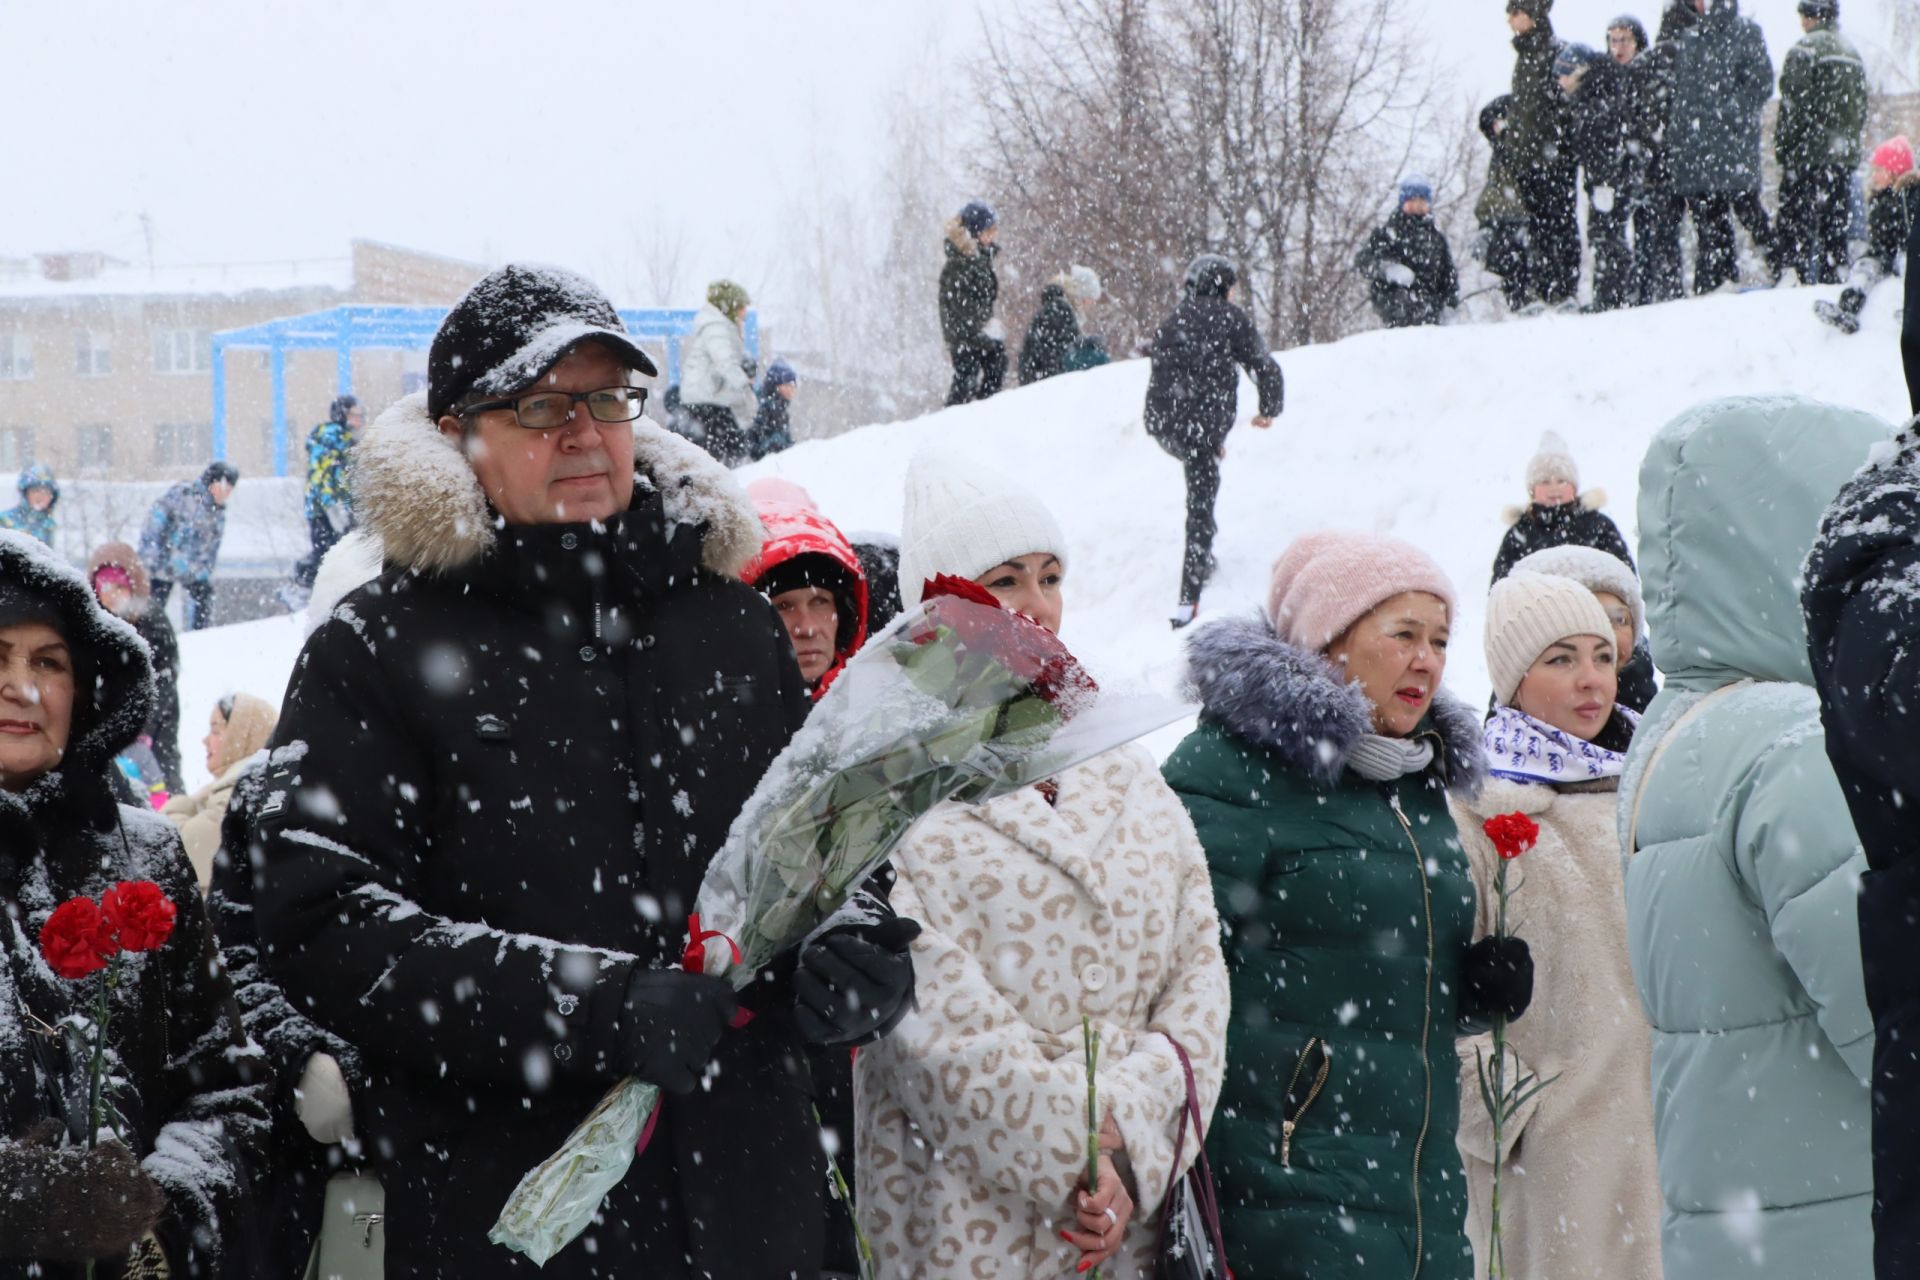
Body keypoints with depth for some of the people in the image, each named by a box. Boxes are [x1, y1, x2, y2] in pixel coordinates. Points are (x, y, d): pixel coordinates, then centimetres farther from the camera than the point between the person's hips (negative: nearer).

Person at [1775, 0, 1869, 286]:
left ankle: (1796, 276, -12)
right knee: (1836, 224, 10)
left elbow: (1793, 104, -13)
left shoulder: (1805, 49, -9)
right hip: (1845, 154, 7)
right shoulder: (1852, 52, 15)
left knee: (1796, 220, -5)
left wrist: (1782, 146, -7)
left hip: (1809, 153, -7)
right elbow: (1861, 107, 18)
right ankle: (1834, 277, 10)